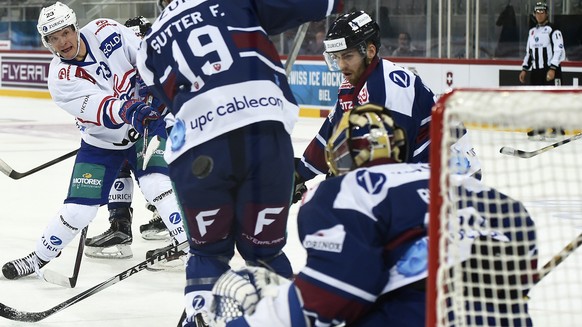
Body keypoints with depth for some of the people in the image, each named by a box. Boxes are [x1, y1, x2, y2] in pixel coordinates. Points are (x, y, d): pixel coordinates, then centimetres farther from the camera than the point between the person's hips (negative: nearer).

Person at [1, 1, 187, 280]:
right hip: (101, 142, 0)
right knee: (78, 208, 0)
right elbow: (99, 108, -35)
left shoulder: (104, 32, -16)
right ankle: (39, 257, 20)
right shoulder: (60, 79, -21)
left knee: (156, 182, -24)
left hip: (146, 124, 0)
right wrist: (128, 110, -52)